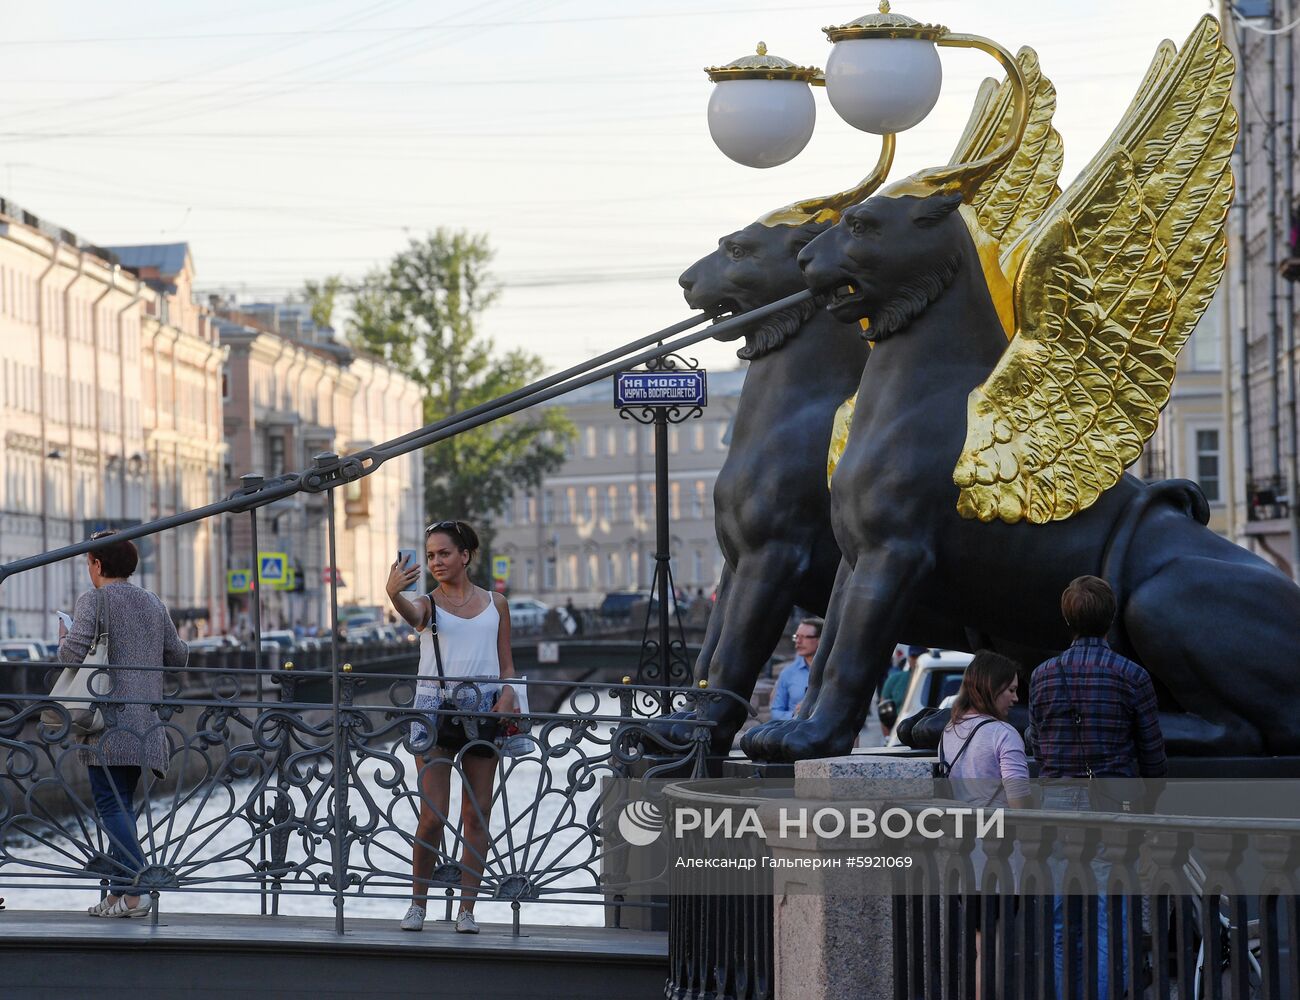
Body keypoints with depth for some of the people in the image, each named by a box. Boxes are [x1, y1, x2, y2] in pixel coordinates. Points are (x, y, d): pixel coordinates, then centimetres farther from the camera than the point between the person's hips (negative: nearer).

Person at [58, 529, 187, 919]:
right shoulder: (153, 603, 16)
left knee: (110, 803, -8)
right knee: (122, 804, 12)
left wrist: (63, 638, 5)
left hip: (110, 722, -7)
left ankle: (134, 889, -19)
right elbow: (178, 656, 19)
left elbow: (73, 651, -17)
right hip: (145, 720, 7)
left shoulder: (94, 599, -4)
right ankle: (119, 890, 10)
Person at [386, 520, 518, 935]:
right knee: (433, 814, -8)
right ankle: (418, 903, 6)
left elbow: (506, 664, 14)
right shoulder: (429, 602, 6)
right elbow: (412, 613, -20)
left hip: (483, 708, 2)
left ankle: (467, 909, 7)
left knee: (477, 814, 1)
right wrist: (393, 595, -42)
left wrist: (506, 695, -7)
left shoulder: (495, 604, 13)